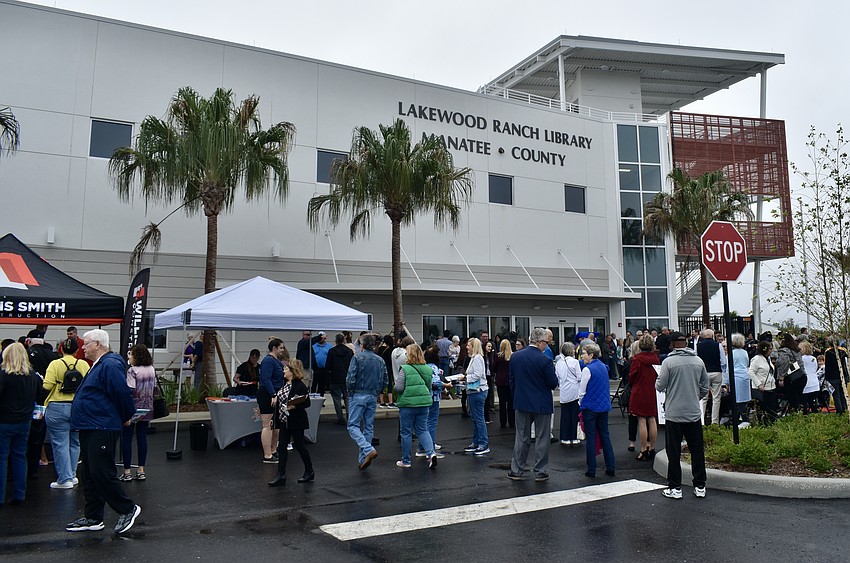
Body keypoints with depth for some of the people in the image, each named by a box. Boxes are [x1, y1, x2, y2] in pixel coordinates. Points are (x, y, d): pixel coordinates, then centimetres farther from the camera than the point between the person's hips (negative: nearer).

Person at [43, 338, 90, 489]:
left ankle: (65, 479, 5)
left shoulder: (55, 364, -7)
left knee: (60, 444, 3)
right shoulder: (84, 365, 0)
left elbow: (47, 386, -14)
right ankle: (72, 475, 23)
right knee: (74, 443, 15)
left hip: (57, 408, -3)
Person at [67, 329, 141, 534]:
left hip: (102, 430, -11)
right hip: (90, 429, 11)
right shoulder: (98, 365, 17)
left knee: (101, 473, -8)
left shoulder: (110, 365, -18)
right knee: (89, 475, 15)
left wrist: (125, 417, -8)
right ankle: (93, 518, 24)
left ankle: (128, 509, 5)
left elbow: (122, 394, -21)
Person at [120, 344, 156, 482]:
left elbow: (130, 391, -19)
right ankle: (141, 470, 13)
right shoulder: (151, 370, 5)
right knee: (142, 438, 10)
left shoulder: (132, 371, -14)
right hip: (147, 409, 6)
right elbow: (155, 389, 10)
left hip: (133, 409, -6)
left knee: (126, 438, 4)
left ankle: (127, 471, 7)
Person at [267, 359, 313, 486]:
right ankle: (281, 476, 8)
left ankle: (309, 472, 22)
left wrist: (294, 406, -26)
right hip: (284, 420, 8)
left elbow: (307, 403, -15)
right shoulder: (285, 383, 7)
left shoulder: (299, 385, -16)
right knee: (281, 447, 4)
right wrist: (276, 396, 7)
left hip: (296, 421, -8)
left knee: (299, 446, 4)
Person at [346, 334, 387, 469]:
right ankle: (363, 459, 15)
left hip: (358, 396, -5)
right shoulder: (380, 360, 7)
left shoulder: (357, 358, -9)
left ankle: (368, 450, -21)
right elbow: (385, 381, 8)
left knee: (353, 426, -1)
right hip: (373, 397, 5)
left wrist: (349, 392, 1)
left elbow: (351, 378, -15)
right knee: (368, 427, 11)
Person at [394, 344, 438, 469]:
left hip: (407, 404, -4)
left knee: (406, 432, 8)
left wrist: (395, 386, 6)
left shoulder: (404, 369, -14)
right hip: (424, 403, 4)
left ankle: (406, 461, 17)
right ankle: (431, 452, -6)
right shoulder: (428, 370, 3)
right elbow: (429, 387, 11)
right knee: (422, 430, 15)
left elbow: (398, 388, -15)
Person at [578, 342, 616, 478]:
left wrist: (580, 403, 7)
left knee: (590, 438, 1)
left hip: (590, 407, -7)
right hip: (604, 406, 7)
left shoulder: (587, 369, -15)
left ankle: (591, 470, 6)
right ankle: (611, 468, 15)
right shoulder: (603, 367, 7)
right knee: (605, 436, 12)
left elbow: (582, 391, -10)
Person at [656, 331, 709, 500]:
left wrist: (658, 380, 13)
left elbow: (660, 386, -9)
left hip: (674, 413, -4)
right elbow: (705, 388, 8)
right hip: (694, 413, 4)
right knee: (697, 450, 12)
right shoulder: (698, 361, 2)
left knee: (674, 452, 5)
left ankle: (675, 488, 10)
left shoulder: (669, 361, -11)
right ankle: (700, 486, 18)